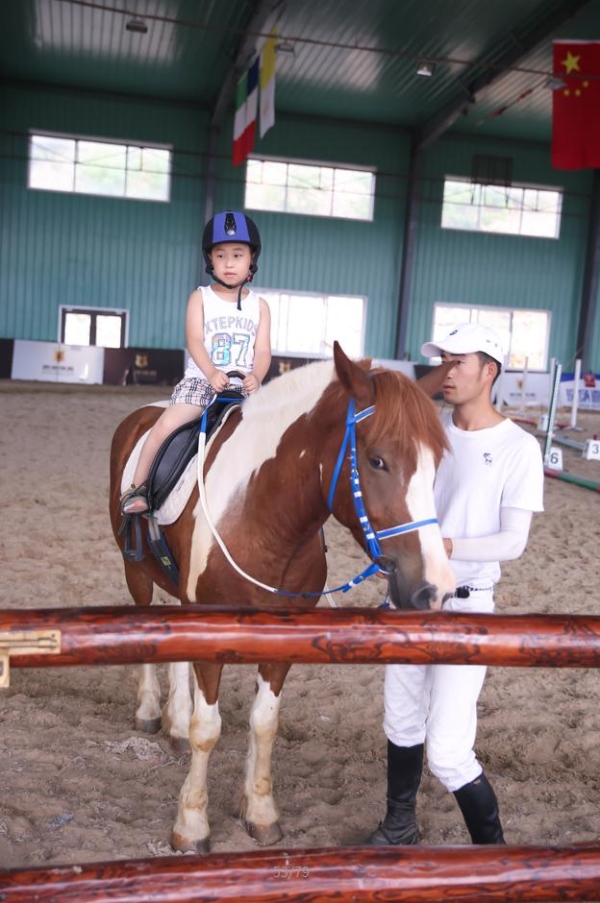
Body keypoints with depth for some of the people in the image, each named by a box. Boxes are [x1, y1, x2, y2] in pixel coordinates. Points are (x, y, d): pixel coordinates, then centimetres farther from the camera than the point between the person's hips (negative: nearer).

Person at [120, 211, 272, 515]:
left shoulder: (259, 305, 12)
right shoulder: (200, 298, 7)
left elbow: (263, 350, 2)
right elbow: (194, 341, -7)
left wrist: (255, 377, -21)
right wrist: (212, 373, -25)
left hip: (244, 385, 2)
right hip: (201, 379, -2)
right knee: (166, 424, -20)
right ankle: (137, 487, -5)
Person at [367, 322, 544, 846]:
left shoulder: (518, 448, -12)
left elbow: (513, 541, -16)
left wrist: (445, 546, -29)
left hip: (464, 606, -6)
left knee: (447, 751, -6)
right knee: (402, 723, 20)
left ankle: (494, 852, 19)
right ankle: (400, 827, 42)